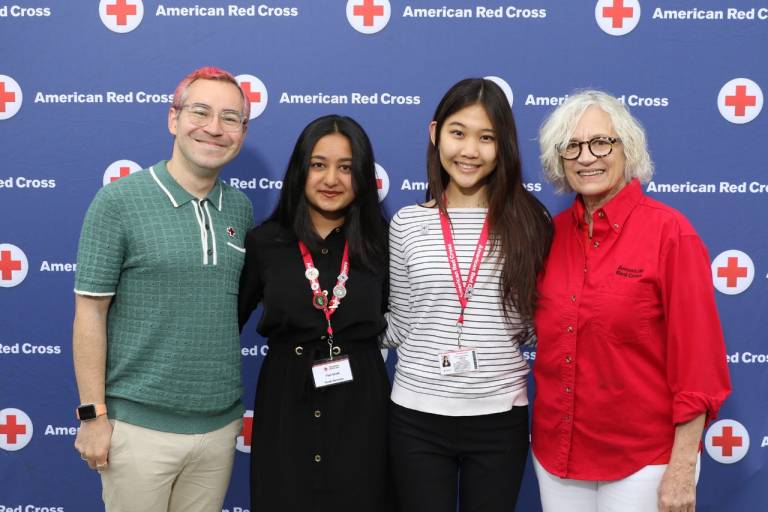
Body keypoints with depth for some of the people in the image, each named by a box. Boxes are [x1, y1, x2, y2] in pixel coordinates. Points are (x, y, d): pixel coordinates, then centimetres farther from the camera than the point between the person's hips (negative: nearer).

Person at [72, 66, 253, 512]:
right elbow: (91, 311, -8)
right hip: (140, 424, -4)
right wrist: (93, 414, -9)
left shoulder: (241, 208, 5)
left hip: (220, 422, 5)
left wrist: (232, 405, 11)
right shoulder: (119, 201, -9)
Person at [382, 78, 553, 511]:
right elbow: (401, 327, 7)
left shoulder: (528, 222, -2)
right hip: (418, 415, 0)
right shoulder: (408, 223, 0)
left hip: (499, 416, 0)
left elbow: (535, 323, 6)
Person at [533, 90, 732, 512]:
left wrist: (682, 469, -13)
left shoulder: (669, 232, -12)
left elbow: (697, 359, -12)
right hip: (556, 452, 5)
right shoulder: (553, 233, 2)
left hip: (643, 459, -4)